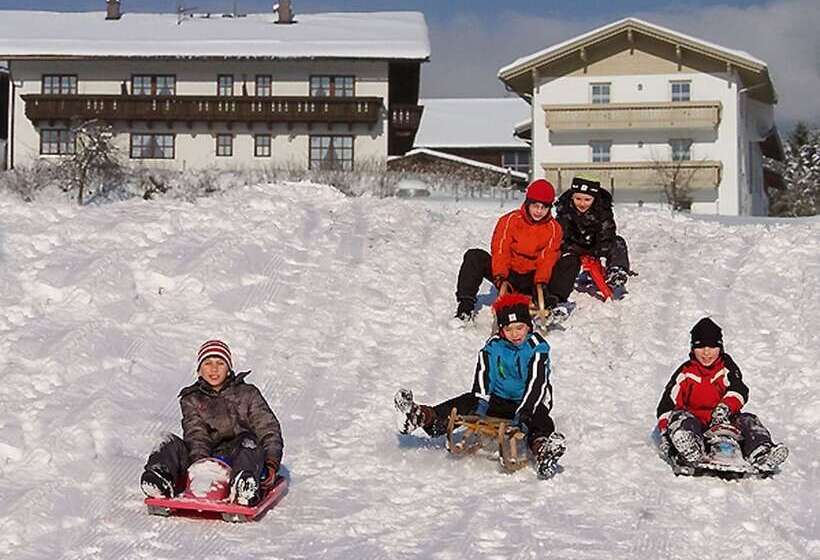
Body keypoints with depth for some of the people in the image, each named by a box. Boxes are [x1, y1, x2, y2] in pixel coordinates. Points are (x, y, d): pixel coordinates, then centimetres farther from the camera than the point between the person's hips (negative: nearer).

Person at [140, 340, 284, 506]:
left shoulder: (247, 394, 15)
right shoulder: (191, 400, 16)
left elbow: (269, 428, 6)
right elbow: (196, 436, -1)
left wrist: (271, 462, -10)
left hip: (236, 456, -2)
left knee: (248, 442, -32)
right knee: (173, 444, -18)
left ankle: (244, 486, -62)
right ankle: (160, 477, -50)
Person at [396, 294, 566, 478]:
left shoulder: (537, 347, -13)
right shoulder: (493, 346, -2)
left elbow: (536, 383, -23)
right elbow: (483, 376, -12)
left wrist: (523, 413, -35)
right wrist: (480, 404, -30)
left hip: (530, 402, -4)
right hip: (498, 400, 4)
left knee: (541, 421, -36)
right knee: (466, 402, -16)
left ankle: (541, 447, -68)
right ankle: (426, 417, -35)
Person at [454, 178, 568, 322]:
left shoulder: (553, 228, -2)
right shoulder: (510, 220, -7)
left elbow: (547, 260, -10)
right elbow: (500, 250, -15)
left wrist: (541, 282, -29)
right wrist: (500, 277, -32)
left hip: (530, 280, 1)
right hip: (507, 275, -1)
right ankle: (466, 304, -25)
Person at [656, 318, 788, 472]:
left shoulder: (727, 367, 10)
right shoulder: (685, 373, 7)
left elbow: (739, 391, -8)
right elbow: (667, 405, 1)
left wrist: (725, 407, -29)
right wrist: (664, 432, -14)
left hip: (723, 421, 2)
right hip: (694, 422, -1)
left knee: (748, 421, -23)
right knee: (679, 417, -31)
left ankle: (761, 455, -52)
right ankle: (692, 454, -62)